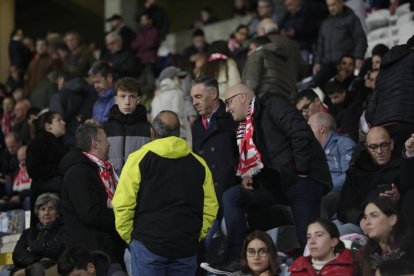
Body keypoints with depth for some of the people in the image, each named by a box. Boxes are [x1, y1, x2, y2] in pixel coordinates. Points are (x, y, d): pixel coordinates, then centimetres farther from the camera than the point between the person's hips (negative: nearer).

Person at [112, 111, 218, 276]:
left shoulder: (138, 159, -3)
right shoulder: (199, 164, 9)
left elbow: (123, 205, -6)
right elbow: (210, 208, 7)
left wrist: (129, 237, 6)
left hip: (148, 244, -3)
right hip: (186, 248, 3)